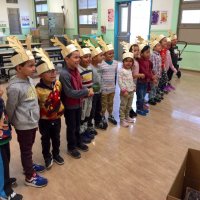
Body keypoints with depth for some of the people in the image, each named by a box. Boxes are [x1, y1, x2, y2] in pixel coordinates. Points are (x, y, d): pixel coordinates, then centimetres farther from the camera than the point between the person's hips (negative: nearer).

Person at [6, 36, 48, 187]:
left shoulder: (29, 79, -2)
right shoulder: (15, 87, -26)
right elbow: (10, 109, -15)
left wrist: (35, 120, 12)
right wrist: (9, 124, 0)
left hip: (32, 122, 7)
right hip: (24, 125, -7)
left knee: (29, 147, 25)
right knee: (26, 150, 11)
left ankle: (29, 166, 47)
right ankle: (30, 177, 29)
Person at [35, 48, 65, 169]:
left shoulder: (58, 84, -8)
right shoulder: (38, 90, -26)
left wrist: (61, 109, 11)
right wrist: (38, 116, -13)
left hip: (57, 118, 5)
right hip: (44, 120, -4)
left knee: (56, 138, 21)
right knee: (46, 139, 15)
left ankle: (56, 154, 44)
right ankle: (47, 157, 37)